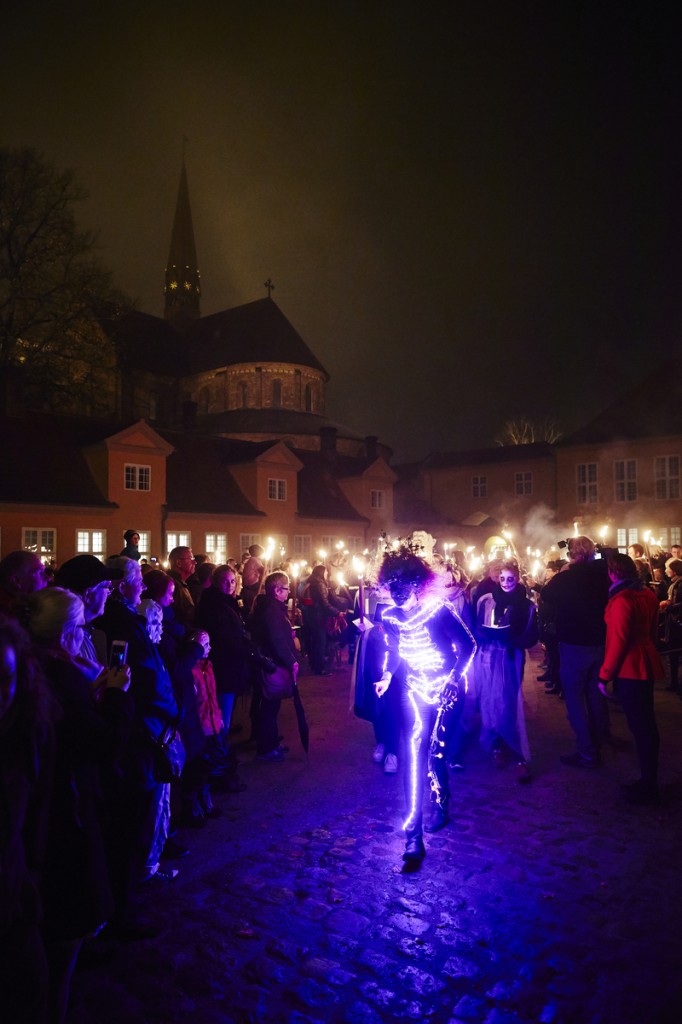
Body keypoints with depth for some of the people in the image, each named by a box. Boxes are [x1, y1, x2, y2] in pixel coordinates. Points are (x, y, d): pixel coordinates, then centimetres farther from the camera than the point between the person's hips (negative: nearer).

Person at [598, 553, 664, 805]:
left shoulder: (622, 600, -19)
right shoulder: (648, 595, 6)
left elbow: (618, 641, -21)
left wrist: (605, 674, -14)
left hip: (628, 669, -9)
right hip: (647, 665, 9)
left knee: (639, 726, 0)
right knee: (646, 723, 15)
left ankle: (648, 786, 10)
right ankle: (649, 781, 27)